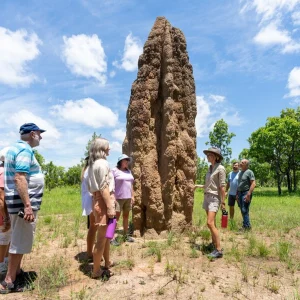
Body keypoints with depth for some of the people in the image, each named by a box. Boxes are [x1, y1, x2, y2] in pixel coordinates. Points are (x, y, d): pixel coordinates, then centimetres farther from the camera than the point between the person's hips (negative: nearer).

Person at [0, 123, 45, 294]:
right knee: (21, 241, -1)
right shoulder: (25, 150, -16)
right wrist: (27, 205, -28)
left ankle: (16, 272, 31)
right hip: (24, 202, -10)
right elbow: (19, 178, -26)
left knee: (19, 239, 19)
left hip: (18, 201, 10)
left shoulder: (15, 148, 15)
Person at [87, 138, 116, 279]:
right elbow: (104, 187, -19)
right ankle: (96, 271, 12)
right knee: (102, 238, 0)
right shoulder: (103, 163, -13)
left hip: (97, 200, 10)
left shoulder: (92, 164, 15)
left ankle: (107, 263, 35)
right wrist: (110, 207, -19)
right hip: (103, 202, -10)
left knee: (106, 236, 21)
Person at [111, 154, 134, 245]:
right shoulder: (114, 170, -8)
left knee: (126, 216, 12)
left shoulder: (128, 171, 11)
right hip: (118, 198, -6)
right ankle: (111, 237, 1)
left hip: (127, 197, 6)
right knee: (116, 217, -5)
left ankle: (126, 235, 23)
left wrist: (132, 196, 11)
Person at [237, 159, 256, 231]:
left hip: (246, 193, -8)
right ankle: (247, 225, 19)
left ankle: (246, 226, 0)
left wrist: (248, 194, -22)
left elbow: (253, 184, -16)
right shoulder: (240, 172, 16)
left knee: (244, 210, -8)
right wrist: (237, 194, 17)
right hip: (240, 193, 8)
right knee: (242, 211, 10)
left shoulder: (249, 172, -8)